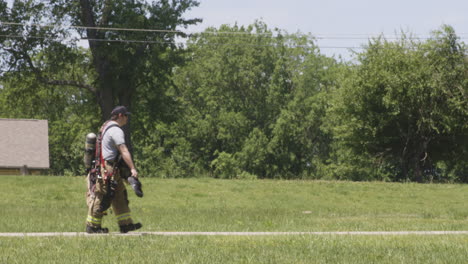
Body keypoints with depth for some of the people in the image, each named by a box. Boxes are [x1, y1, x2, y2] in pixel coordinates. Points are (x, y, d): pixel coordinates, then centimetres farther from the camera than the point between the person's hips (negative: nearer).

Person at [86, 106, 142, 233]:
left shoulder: (107, 127, 17)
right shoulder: (116, 130, -16)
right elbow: (124, 151, -25)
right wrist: (133, 169, -31)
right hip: (108, 169, -11)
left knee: (120, 196, 12)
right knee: (102, 198, -4)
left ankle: (125, 224, 14)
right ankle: (92, 226, 1)